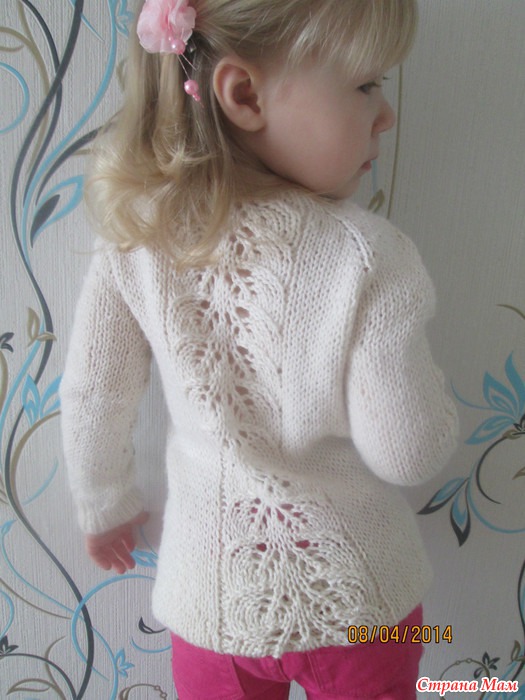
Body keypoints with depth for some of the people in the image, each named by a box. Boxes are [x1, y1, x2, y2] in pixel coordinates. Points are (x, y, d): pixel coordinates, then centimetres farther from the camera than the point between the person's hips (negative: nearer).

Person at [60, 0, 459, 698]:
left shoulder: (138, 236, -15)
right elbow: (408, 454, -19)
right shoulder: (368, 259, -27)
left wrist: (105, 503, 13)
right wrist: (416, 366, 1)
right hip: (353, 596, -1)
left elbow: (93, 394, -5)